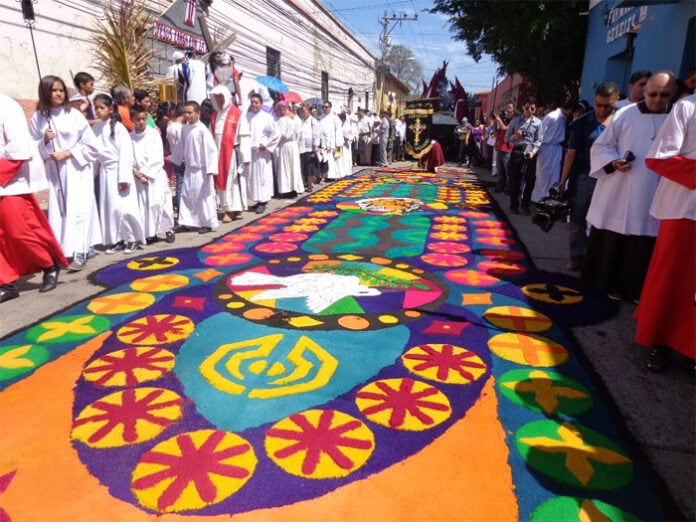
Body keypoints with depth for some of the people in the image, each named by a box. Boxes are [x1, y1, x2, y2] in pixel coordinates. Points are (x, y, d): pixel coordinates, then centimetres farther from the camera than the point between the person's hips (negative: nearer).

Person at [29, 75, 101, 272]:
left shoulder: (74, 115, -4)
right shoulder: (38, 117, 4)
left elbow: (91, 145, -4)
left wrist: (67, 153, -11)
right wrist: (44, 140, -10)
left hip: (77, 169, -3)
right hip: (54, 171, 3)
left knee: (77, 210, -8)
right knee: (58, 211, 4)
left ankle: (79, 252, -8)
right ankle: (63, 251, 12)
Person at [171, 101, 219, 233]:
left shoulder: (202, 129, -15)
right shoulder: (184, 128, 5)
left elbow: (211, 149, -18)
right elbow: (180, 146, 17)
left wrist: (210, 169, -22)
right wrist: (175, 160, 21)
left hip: (201, 169, -6)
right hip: (189, 169, 7)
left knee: (203, 196, 0)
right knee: (186, 195, 9)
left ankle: (207, 223, 11)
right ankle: (186, 222, 18)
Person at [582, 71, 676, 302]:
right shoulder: (626, 114, 2)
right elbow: (601, 146, 4)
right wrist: (614, 162, -13)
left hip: (652, 199, 1)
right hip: (618, 196, -1)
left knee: (644, 248, 5)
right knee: (610, 244, 5)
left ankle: (638, 290, 18)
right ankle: (609, 284, 20)